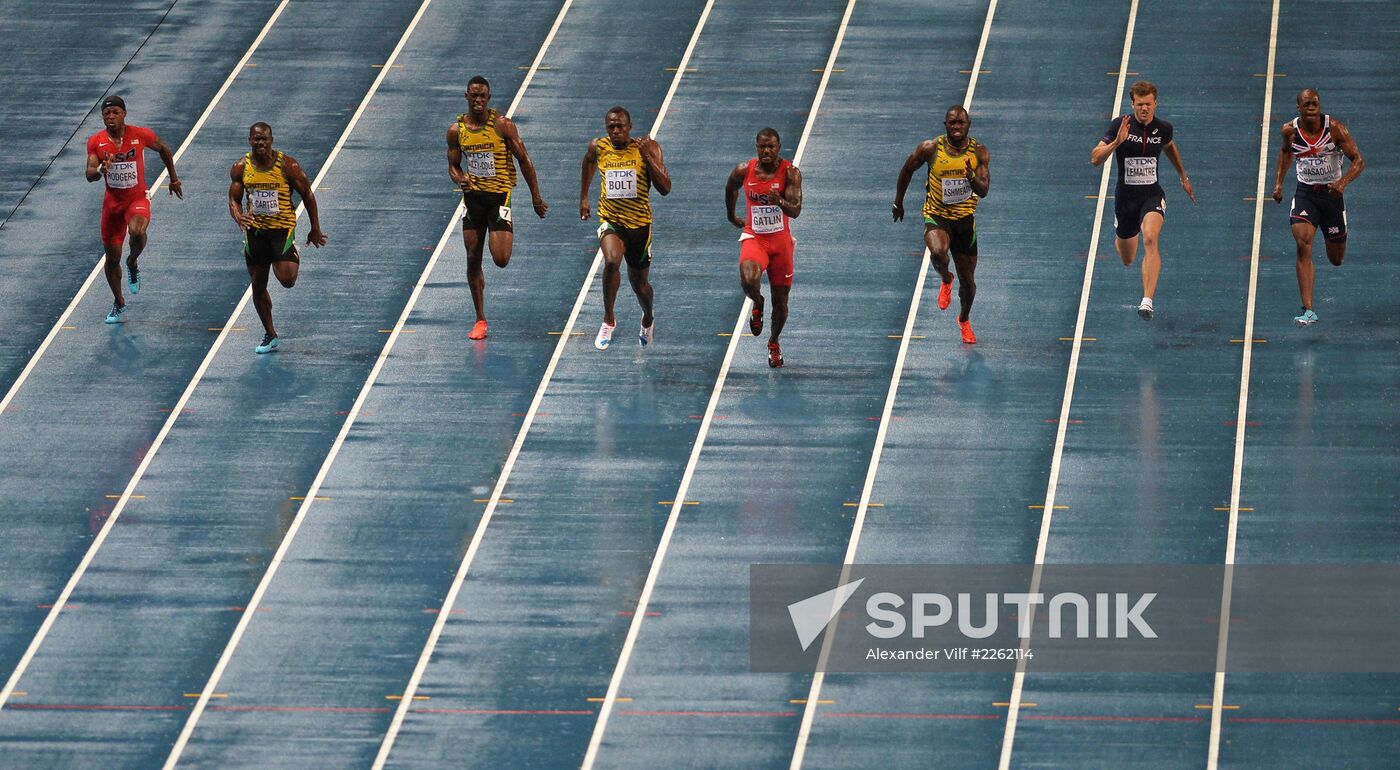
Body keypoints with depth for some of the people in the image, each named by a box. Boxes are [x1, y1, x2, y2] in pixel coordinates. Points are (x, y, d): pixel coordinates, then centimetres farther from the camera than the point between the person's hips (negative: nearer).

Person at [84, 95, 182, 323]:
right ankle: (119, 303, 30)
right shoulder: (96, 142, -7)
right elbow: (89, 175, -13)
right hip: (112, 202, 2)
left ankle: (133, 263, -1)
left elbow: (164, 149, 8)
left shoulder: (141, 135, -11)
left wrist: (174, 179, 16)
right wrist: (101, 170, -36)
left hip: (137, 199, -2)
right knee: (112, 257, 7)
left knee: (137, 232, -35)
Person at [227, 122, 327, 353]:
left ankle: (293, 260, 19)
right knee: (258, 286, 8)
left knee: (287, 280, -19)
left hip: (282, 229, -3)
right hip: (255, 230, 3)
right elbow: (234, 199, 4)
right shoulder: (241, 168, -3)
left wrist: (315, 229, 1)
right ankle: (270, 336, 23)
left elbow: (307, 194, -3)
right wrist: (238, 216, -21)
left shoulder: (287, 166, -13)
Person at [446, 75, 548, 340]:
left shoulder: (502, 125, -9)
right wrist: (460, 179, -14)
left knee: (500, 260, -13)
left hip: (499, 196, -3)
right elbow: (453, 166, 11)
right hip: (473, 197, 3)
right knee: (473, 259, 3)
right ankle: (480, 320, 12)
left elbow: (524, 160, -3)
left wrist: (536, 197, -2)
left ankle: (505, 238, 26)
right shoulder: (456, 130, 2)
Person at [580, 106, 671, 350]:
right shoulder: (598, 147, -4)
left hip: (639, 222, 0)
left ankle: (648, 318, 48)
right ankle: (608, 320, -13)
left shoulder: (647, 148, -11)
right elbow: (589, 161, 22)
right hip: (610, 219, 0)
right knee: (612, 261, -31)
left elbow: (665, 188, -18)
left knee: (639, 283, 13)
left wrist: (647, 156, -26)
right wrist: (583, 197, 22)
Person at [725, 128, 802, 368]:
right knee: (748, 280, -30)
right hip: (753, 237, 0)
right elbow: (730, 188, 16)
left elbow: (795, 211, -19)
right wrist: (731, 216, 26)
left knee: (780, 300, 8)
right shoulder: (744, 171, -7)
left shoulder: (790, 173, -12)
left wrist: (780, 201, -39)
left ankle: (774, 343, 36)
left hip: (780, 240, 0)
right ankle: (757, 304, 7)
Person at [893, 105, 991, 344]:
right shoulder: (931, 149, -12)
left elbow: (983, 191, -15)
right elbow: (907, 170, 6)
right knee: (938, 253, -34)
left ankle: (964, 320, 41)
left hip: (964, 219, 2)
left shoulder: (979, 152, -9)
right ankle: (946, 280, 3)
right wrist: (898, 203, 14)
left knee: (967, 280, 10)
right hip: (936, 216, -2)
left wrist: (972, 178, -38)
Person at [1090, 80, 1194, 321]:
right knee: (1127, 260, 15)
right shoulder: (1119, 125, -12)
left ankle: (1147, 301, -36)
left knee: (1150, 239, -31)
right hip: (1125, 197, 0)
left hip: (1152, 195, 0)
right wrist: (1116, 142, -34)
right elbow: (1095, 158, -18)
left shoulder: (1163, 129, -4)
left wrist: (1183, 177, 29)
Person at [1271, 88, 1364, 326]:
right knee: (1303, 247, -22)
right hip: (1305, 193, 0)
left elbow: (1359, 160, -15)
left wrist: (1343, 182, -33)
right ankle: (1308, 310, -24)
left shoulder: (1334, 128, -15)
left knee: (1336, 260, 13)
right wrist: (1278, 182, 12)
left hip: (1331, 193, 0)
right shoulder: (1290, 130, -7)